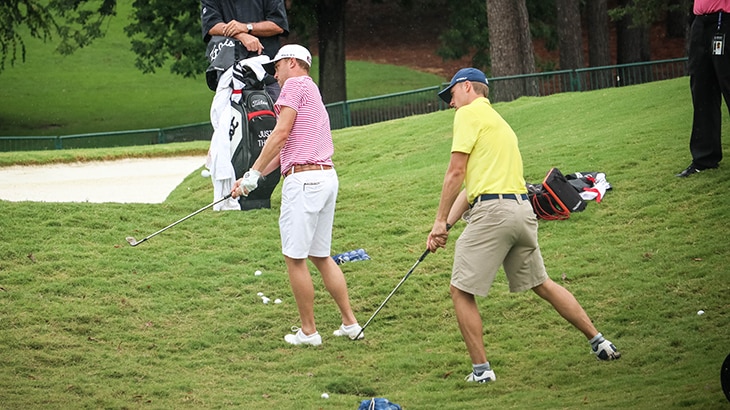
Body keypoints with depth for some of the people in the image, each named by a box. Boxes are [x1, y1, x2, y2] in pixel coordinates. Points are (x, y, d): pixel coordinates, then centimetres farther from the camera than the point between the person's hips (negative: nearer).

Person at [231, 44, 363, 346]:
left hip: (303, 180, -9)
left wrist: (253, 173, -8)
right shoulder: (313, 92, 25)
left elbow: (281, 133, -12)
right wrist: (249, 179, 19)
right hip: (327, 177, 9)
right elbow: (286, 149, 23)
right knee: (321, 256, 15)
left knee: (294, 257, -2)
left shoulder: (295, 84, -3)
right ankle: (350, 323, 14)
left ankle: (308, 331, 1)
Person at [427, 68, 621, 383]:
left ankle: (481, 369, -1)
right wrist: (447, 224, 18)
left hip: (493, 211, -9)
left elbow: (456, 173, -9)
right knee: (541, 284, 20)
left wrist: (440, 221, -3)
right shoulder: (497, 120, 26)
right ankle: (598, 342, 20)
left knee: (461, 291, 0)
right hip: (522, 209, 9)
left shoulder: (469, 113, -1)